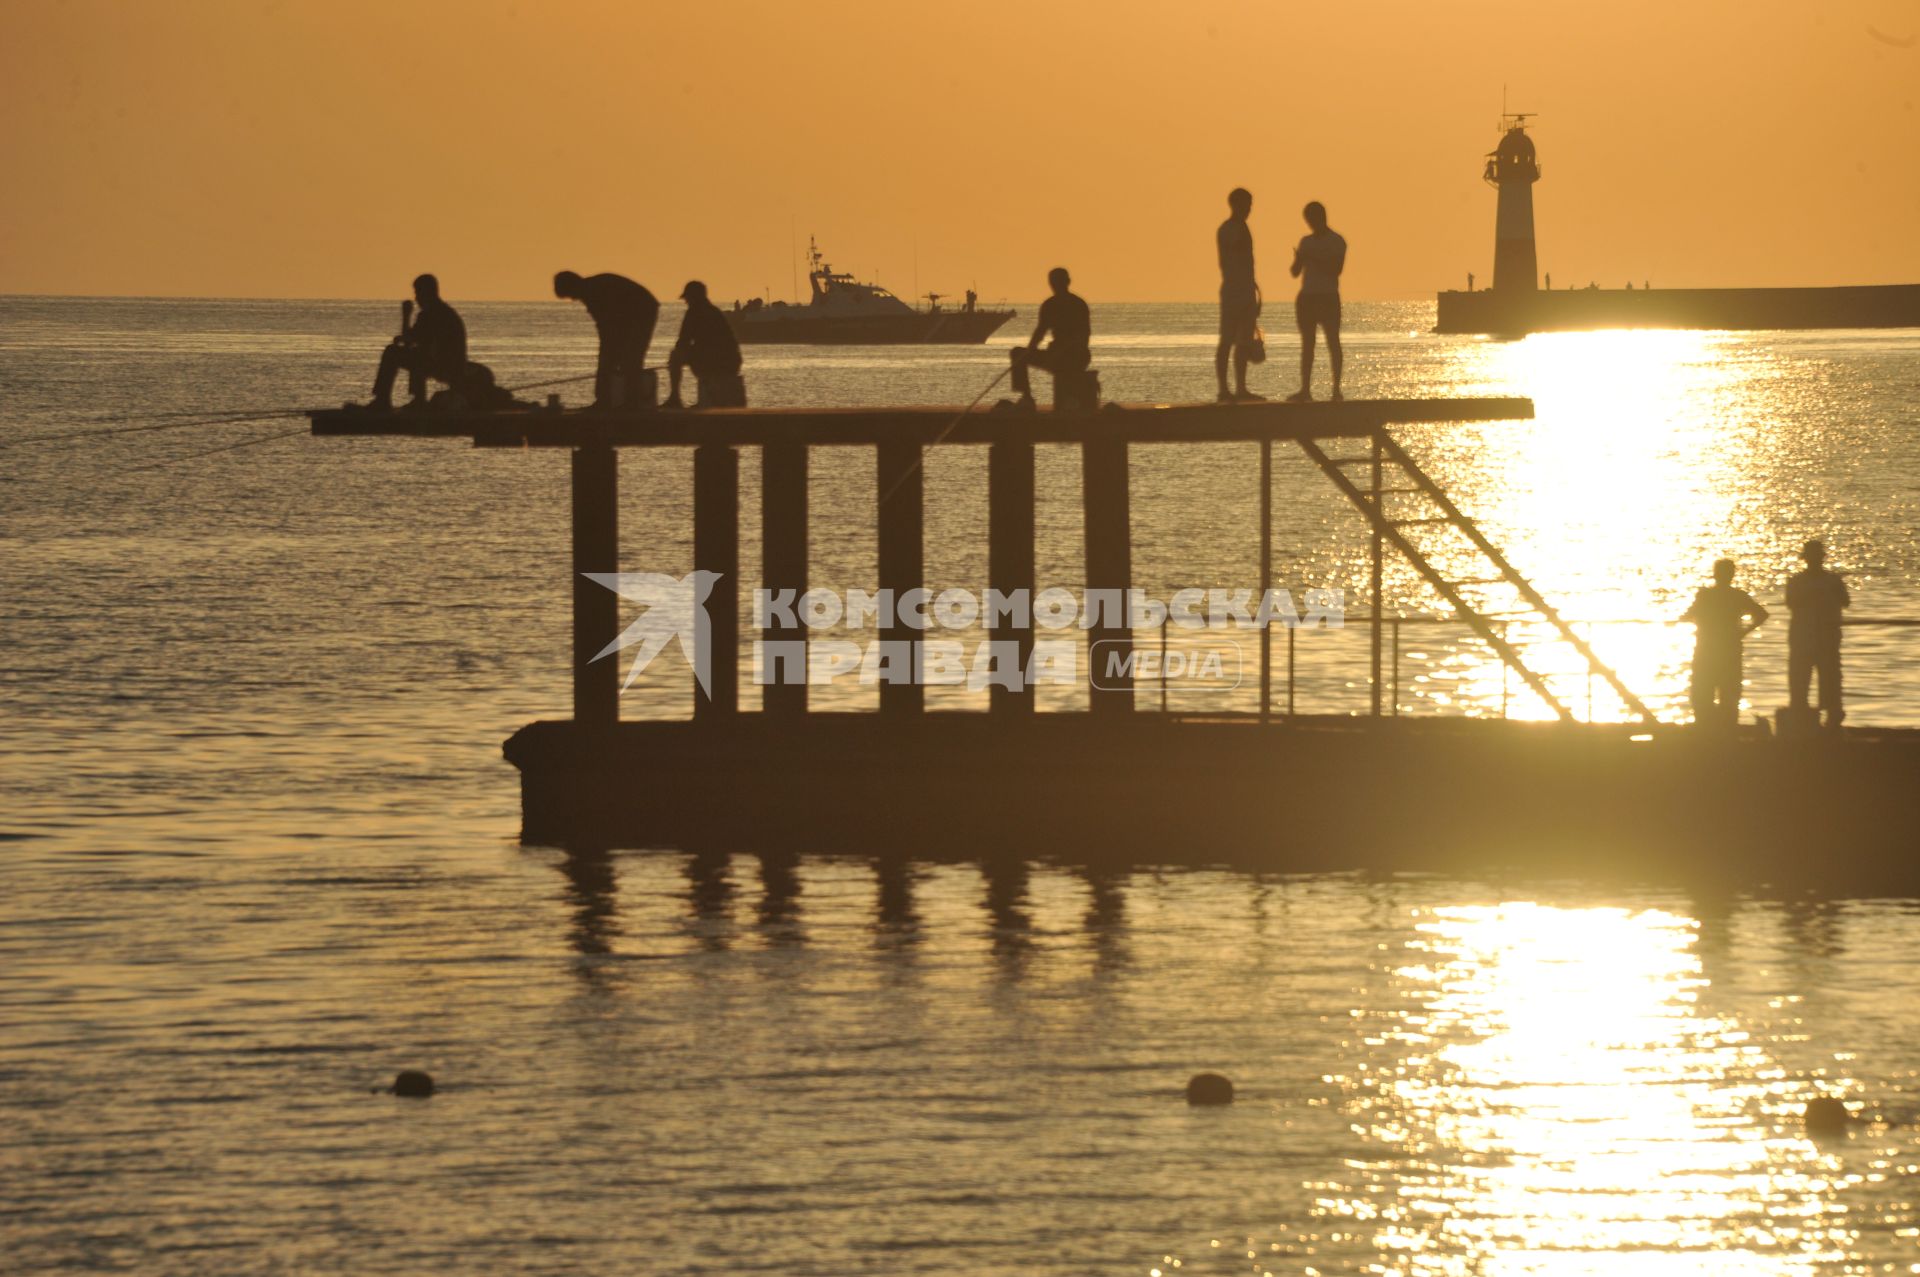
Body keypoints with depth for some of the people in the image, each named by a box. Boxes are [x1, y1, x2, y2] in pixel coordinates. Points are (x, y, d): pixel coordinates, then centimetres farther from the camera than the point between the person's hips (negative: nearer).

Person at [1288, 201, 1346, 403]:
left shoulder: (1337, 242, -1)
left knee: (1332, 342, -8)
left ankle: (1336, 390, -10)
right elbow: (1295, 272, 12)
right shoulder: (1307, 241, 14)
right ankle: (1305, 389, 4)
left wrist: (1314, 259, -20)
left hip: (1328, 297, -5)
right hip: (1308, 297, 5)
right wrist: (1299, 259, -9)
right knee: (1307, 343, 3)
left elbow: (1336, 269, -13)